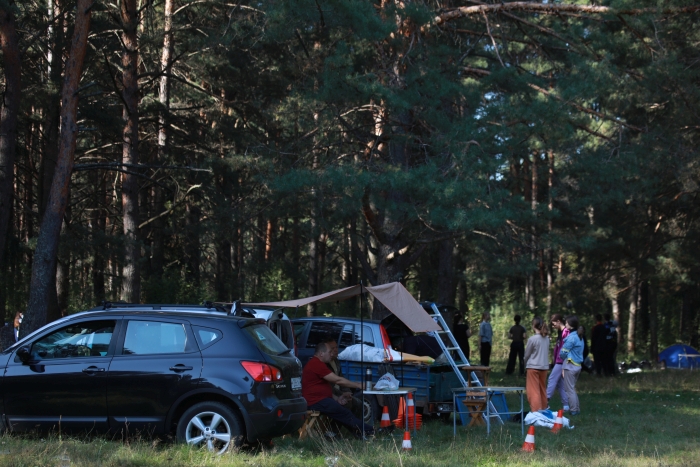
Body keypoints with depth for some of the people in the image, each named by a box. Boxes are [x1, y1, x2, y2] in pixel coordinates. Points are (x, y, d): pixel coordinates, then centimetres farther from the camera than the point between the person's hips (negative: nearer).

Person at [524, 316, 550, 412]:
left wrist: (526, 364, 13)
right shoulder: (546, 338, 1)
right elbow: (547, 353, 6)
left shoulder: (532, 339, -15)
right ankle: (543, 410, 23)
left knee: (533, 391, -1)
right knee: (542, 390, 16)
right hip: (544, 366, 6)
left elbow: (527, 354, -4)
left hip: (533, 367, -6)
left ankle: (535, 411, -5)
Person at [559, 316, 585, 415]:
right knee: (573, 388, 18)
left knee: (570, 389, 0)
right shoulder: (579, 337, 10)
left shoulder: (571, 337, -16)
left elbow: (563, 353, -13)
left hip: (570, 366, -9)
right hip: (578, 365, 9)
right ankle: (577, 408, 20)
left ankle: (573, 410, 3)